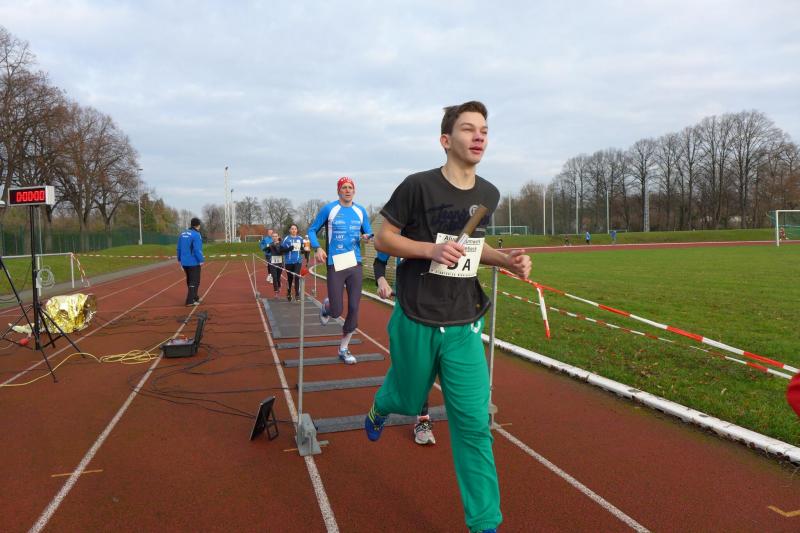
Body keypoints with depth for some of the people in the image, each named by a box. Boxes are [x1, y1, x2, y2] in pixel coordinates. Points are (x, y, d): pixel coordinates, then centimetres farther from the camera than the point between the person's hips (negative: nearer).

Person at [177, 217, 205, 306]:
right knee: (194, 282, -1)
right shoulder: (196, 235, -15)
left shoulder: (183, 233, 8)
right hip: (194, 262, -8)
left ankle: (194, 297, 32)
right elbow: (197, 249, -21)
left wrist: (179, 259, 21)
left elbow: (179, 248, 13)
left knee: (190, 281, 20)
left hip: (185, 262, 8)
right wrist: (201, 260, -16)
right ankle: (190, 301, -6)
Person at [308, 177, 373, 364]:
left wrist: (367, 236, -7)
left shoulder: (361, 211, 8)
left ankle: (344, 349, 18)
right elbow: (312, 229, 6)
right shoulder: (329, 209, -1)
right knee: (337, 311, -6)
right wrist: (317, 248, -11)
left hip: (355, 264, 3)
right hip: (335, 265, -3)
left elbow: (368, 232, 18)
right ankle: (325, 307, 33)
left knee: (354, 309, 1)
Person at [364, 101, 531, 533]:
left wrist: (507, 260, -1)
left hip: (464, 326, 3)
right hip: (416, 322, -3)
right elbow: (382, 240, -6)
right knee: (409, 401, 17)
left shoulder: (489, 195, 4)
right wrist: (431, 249, -22)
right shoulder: (418, 186, -12)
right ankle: (379, 408, 56)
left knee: (474, 425, 0)